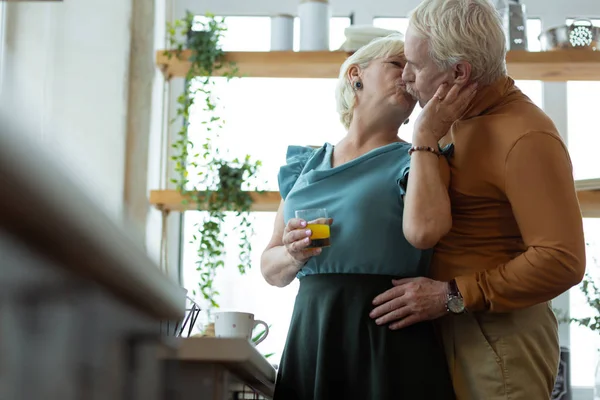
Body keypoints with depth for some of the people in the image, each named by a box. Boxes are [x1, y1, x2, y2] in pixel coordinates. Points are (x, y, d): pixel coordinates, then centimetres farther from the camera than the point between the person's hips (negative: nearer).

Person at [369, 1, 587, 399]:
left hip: (499, 335, -8)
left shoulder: (526, 137, -18)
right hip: (449, 325, 8)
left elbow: (561, 261, -25)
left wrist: (451, 296, -22)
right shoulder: (454, 122, 10)